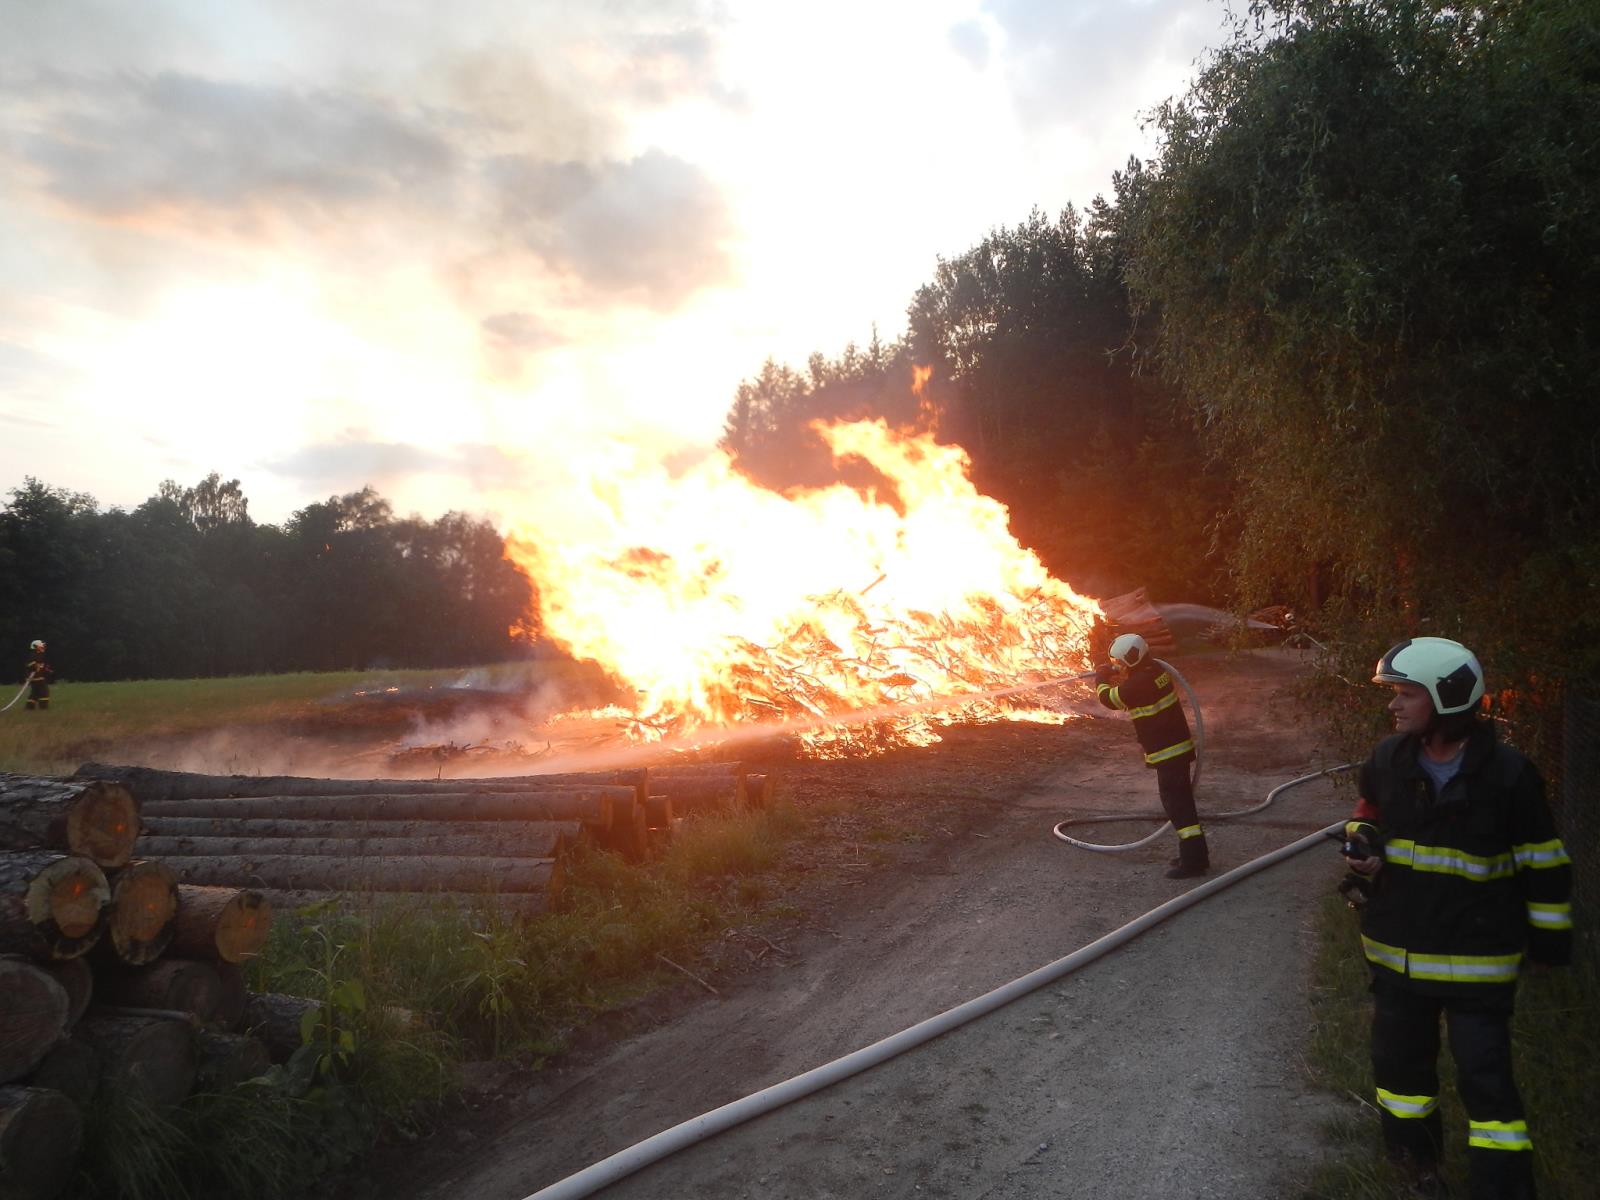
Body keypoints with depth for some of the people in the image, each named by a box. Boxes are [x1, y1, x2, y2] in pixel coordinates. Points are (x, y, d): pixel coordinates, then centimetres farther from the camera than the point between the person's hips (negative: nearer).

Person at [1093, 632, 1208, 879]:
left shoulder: (1138, 685, -23)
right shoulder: (1155, 669, 4)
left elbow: (1108, 698, -9)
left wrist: (1101, 678, 9)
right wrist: (1112, 673, 20)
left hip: (1168, 753, -10)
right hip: (1179, 747, 10)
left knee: (1178, 805, -5)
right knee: (1180, 802, 18)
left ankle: (1193, 860, -2)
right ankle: (1195, 852, 27)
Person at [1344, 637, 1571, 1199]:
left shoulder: (1507, 772, -18)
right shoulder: (1388, 759, -6)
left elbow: (1543, 860, -6)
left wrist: (1549, 930, 0)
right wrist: (1362, 842, -6)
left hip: (1478, 955, -4)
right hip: (1396, 945, 5)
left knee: (1485, 1075, 2)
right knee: (1399, 1057, 19)